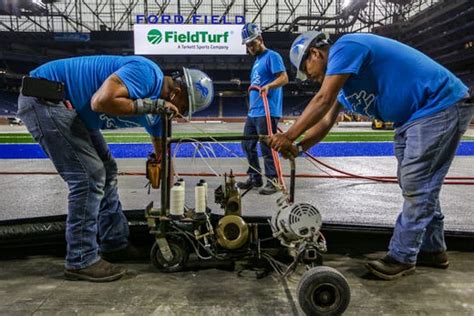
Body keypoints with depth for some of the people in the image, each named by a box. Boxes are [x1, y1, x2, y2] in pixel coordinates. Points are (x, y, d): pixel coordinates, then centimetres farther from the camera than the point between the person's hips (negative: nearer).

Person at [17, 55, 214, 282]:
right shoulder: (147, 73, -21)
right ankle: (81, 261, -1)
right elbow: (101, 101, -35)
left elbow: (162, 155, 17)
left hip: (71, 108, 10)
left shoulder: (155, 107, 7)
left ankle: (115, 245, 22)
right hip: (45, 99, -10)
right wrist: (152, 105, -22)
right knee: (89, 176, -13)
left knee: (106, 171, 11)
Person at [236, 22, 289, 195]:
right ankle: (254, 177, 24)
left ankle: (272, 181, 3)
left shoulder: (272, 56, -6)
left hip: (267, 112, -10)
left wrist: (268, 86, -33)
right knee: (247, 145, 13)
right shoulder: (257, 61, 22)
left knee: (267, 148, -6)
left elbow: (284, 78, -17)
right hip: (253, 112, 10)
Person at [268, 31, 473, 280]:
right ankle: (432, 250, 27)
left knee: (416, 187, -8)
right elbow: (325, 121, 7)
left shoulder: (344, 47, -16)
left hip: (441, 104, -10)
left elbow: (322, 101, -26)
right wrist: (297, 148, -6)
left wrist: (289, 136, -22)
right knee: (419, 186, 14)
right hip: (412, 118, 10)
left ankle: (402, 257, 2)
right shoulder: (343, 72, 13)